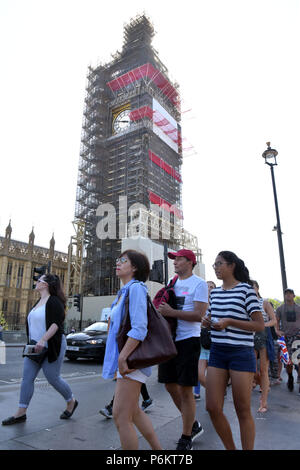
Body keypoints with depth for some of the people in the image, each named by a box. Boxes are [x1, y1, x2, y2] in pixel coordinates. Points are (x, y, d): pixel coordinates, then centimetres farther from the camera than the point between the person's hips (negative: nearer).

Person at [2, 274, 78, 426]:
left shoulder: (54, 301, -14)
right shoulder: (39, 302, 14)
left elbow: (56, 324, -23)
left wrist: (43, 340, -30)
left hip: (52, 347, -8)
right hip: (36, 348, 9)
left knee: (53, 378, 1)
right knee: (27, 378, 4)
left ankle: (71, 402, 24)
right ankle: (21, 413, 14)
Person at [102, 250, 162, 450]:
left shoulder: (136, 287, -14)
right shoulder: (124, 291, 15)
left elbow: (139, 328, -23)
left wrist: (122, 357, -22)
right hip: (124, 357, 10)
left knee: (121, 417, -2)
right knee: (133, 412, 21)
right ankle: (158, 448, 36)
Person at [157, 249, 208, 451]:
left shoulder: (199, 284, -8)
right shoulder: (173, 283, 14)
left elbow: (199, 314, -17)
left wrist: (172, 312, -21)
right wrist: (161, 310, -1)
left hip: (188, 340, -7)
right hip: (169, 340, 8)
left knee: (185, 389, 1)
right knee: (170, 385, 14)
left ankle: (186, 439, 20)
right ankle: (194, 425, 35)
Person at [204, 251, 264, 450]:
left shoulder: (246, 290, -6)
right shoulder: (215, 292, 11)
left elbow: (260, 325, -10)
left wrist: (229, 322, -19)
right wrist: (208, 322, 1)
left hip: (241, 352, -5)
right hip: (217, 352, 6)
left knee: (243, 411, 5)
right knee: (213, 408, 6)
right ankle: (230, 448, 28)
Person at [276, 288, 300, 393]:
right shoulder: (280, 309, 9)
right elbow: (276, 321, 8)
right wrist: (278, 331, -8)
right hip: (286, 336, 0)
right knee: (288, 360, 2)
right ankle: (290, 378, 26)